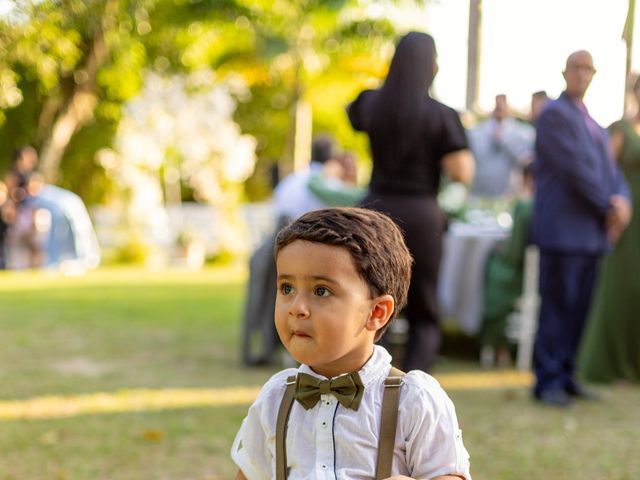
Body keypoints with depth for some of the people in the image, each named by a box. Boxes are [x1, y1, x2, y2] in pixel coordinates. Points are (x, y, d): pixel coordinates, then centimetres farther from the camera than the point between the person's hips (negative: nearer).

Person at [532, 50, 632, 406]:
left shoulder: (593, 125, 22)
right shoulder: (555, 114, -5)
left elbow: (610, 169, 16)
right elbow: (576, 169, -14)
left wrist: (622, 200, -4)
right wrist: (608, 207, -11)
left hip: (592, 231, 8)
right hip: (563, 229, -8)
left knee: (579, 308, 9)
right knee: (557, 307, -5)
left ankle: (566, 375, 16)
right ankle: (548, 380, 1)